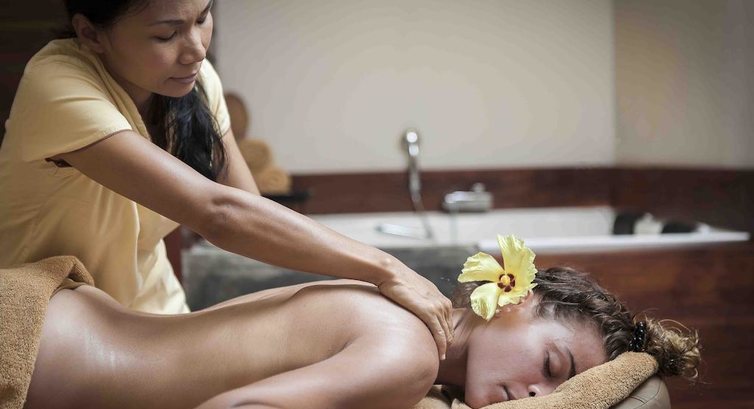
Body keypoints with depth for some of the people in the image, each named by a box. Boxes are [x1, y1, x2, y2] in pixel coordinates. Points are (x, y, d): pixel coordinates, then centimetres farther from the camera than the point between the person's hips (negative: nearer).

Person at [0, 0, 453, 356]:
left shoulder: (196, 77, -11)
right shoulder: (58, 85, -29)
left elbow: (250, 213, -13)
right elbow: (217, 213, -37)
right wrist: (383, 269, -37)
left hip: (152, 306, 5)